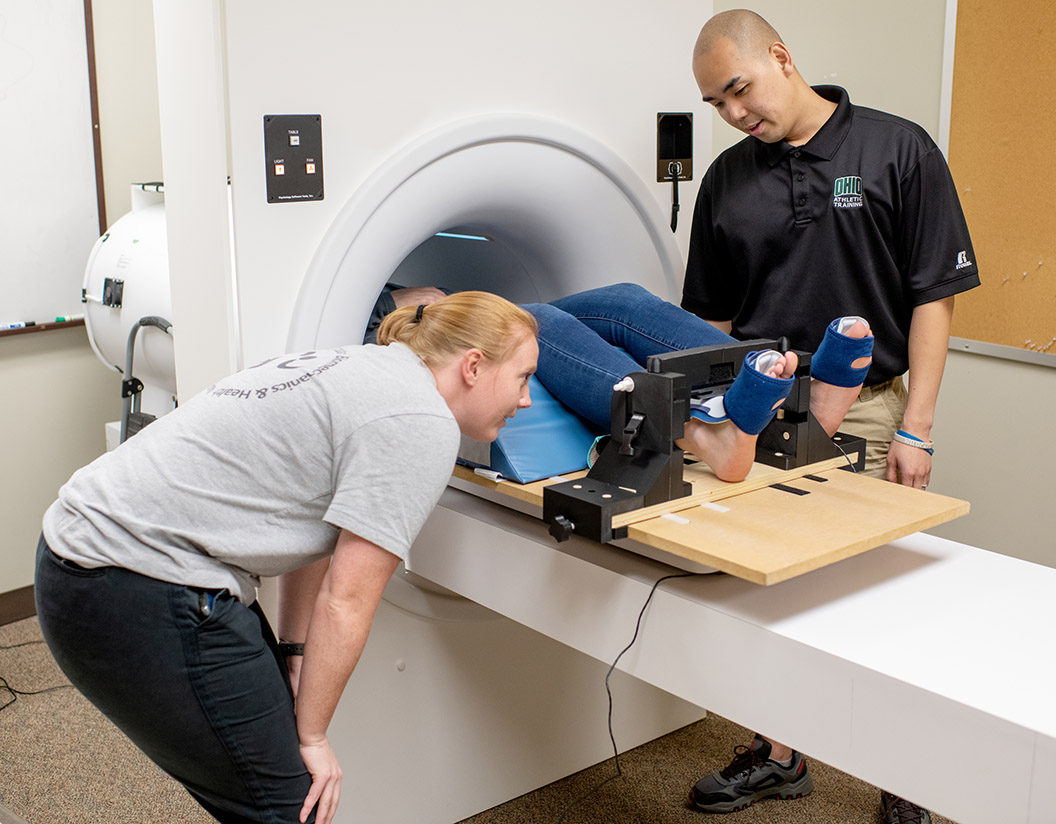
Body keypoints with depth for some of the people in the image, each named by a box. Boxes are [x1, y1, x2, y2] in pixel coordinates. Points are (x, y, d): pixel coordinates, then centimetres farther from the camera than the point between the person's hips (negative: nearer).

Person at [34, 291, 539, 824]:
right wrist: (311, 737, -3)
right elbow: (345, 602, -14)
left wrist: (292, 653, 10)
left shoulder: (360, 368, 14)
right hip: (139, 595, -10)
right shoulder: (420, 424, -15)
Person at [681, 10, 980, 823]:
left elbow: (934, 296, -5)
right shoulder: (728, 179, 7)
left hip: (864, 411, -3)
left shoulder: (898, 150, -4)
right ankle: (781, 755, 27)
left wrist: (915, 427, -10)